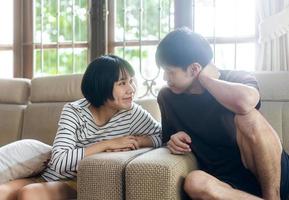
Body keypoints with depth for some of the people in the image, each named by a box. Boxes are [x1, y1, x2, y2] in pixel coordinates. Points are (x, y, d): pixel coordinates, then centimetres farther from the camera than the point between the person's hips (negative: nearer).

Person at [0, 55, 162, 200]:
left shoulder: (132, 112, -8)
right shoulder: (74, 111, -11)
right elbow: (59, 161, -21)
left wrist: (134, 141, -21)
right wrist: (108, 144, -24)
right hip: (52, 177, 1)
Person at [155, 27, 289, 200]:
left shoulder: (238, 80, -8)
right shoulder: (167, 97, 6)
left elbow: (244, 102, -34)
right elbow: (168, 137, 24)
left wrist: (206, 78, -16)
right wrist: (175, 139, -1)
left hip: (273, 178, -3)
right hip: (224, 183, 3)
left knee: (247, 117, -31)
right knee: (195, 182, -32)